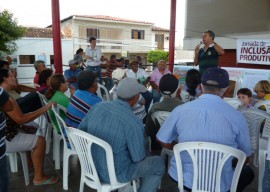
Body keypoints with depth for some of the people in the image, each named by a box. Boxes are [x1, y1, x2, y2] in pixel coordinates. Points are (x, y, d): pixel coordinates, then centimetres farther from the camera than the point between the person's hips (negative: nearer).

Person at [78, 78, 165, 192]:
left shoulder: (97, 106, -10)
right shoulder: (134, 123, -27)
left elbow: (81, 130, 4)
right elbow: (138, 158, -16)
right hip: (114, 174, -6)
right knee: (159, 163, 13)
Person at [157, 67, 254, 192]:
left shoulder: (180, 110, -10)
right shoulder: (236, 116, -12)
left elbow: (162, 141, 3)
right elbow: (245, 158, 1)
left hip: (182, 178, 2)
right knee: (248, 172, 30)